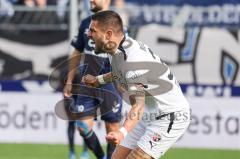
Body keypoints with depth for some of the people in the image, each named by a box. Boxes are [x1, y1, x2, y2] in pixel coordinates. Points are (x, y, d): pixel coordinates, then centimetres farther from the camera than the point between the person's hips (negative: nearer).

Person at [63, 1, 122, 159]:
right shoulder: (86, 24, 9)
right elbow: (77, 53, 18)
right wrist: (69, 82, 17)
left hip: (110, 86, -4)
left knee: (113, 130, 2)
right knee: (83, 126, -2)